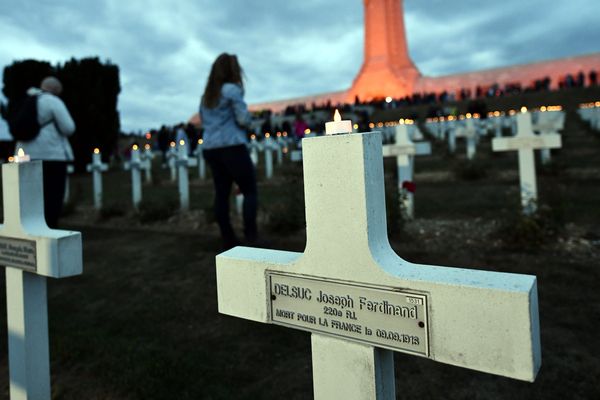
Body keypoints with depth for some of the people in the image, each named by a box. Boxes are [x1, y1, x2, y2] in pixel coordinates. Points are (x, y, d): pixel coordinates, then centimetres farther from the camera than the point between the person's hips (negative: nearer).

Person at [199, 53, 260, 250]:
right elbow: (244, 119, -9)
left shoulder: (205, 96, 17)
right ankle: (251, 237, -10)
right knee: (250, 190, -2)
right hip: (232, 146, -7)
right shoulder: (232, 89, -6)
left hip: (210, 148, 7)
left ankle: (228, 239, 11)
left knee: (221, 193, 8)